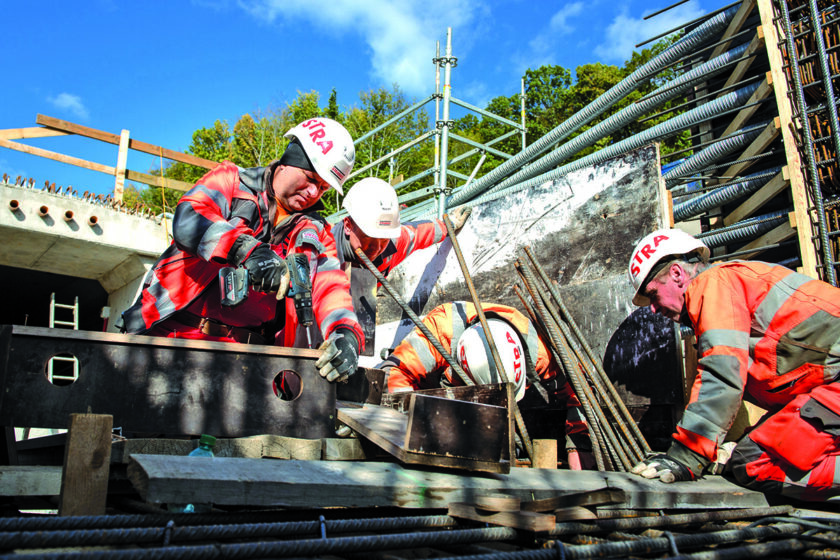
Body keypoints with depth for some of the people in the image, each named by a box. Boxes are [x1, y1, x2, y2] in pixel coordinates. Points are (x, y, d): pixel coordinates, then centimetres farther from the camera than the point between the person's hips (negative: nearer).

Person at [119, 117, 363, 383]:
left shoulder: (315, 232, 17)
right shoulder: (231, 179, 10)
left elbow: (330, 284, 0)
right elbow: (188, 220, -9)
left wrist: (345, 332, -22)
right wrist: (247, 249, -28)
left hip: (245, 353, 2)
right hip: (174, 331, -2)